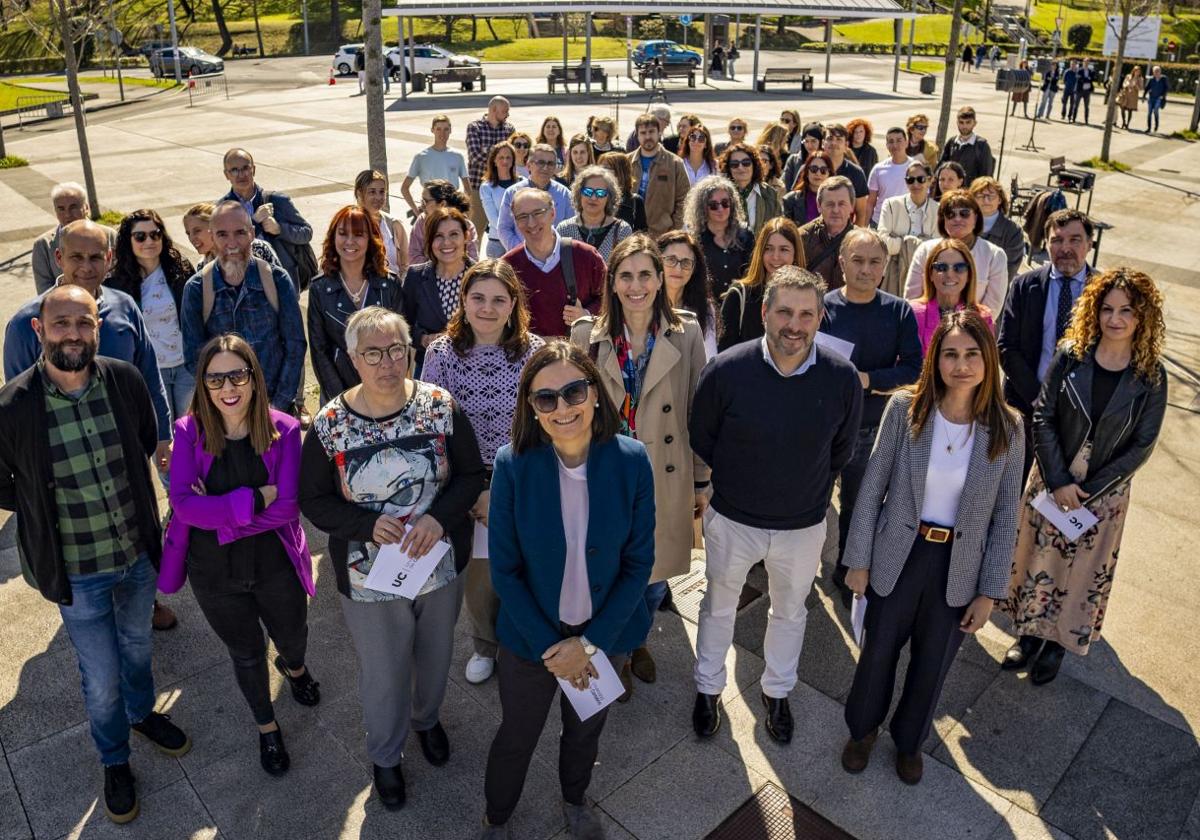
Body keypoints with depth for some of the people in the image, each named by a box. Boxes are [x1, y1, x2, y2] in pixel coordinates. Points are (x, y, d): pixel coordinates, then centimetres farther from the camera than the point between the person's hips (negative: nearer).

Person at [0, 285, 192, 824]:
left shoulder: (125, 380, -13)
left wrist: (129, 493, 8)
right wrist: (50, 508, -2)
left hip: (139, 553, 3)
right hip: (78, 573, -3)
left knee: (138, 647, 28)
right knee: (101, 680, 15)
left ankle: (142, 713, 58)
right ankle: (115, 762, 42)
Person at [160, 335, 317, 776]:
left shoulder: (284, 430, -16)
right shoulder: (189, 432, -13)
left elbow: (286, 508, -21)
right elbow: (183, 504, -22)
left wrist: (216, 510, -23)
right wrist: (255, 499, -28)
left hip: (275, 565, 0)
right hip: (214, 573, 0)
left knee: (293, 638, 24)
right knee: (247, 654, 20)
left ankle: (294, 668, 64)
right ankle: (267, 727, 48)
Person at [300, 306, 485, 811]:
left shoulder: (441, 407, -12)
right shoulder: (329, 424, -15)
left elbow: (471, 475, -6)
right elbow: (313, 500, -7)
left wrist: (438, 518, -23)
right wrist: (369, 524, -23)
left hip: (441, 565, 2)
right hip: (370, 576, -2)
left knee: (436, 656, 25)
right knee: (383, 675, 14)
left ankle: (427, 718, 59)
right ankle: (385, 755, 45)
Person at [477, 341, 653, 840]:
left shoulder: (631, 461, -19)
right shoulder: (512, 464, -21)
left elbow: (639, 563, -12)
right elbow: (504, 570, -14)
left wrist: (591, 642, -14)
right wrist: (549, 647, -14)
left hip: (605, 633, 1)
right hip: (531, 635, -1)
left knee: (586, 728, 27)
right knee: (516, 737, 21)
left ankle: (575, 798, 59)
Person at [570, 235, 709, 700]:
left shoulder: (686, 334, -5)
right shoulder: (587, 334, -5)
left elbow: (697, 413, 0)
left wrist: (702, 482, 3)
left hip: (666, 480, 1)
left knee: (655, 574, 16)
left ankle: (639, 640, 47)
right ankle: (618, 653, 40)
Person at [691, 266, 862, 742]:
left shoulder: (842, 378, -18)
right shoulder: (726, 371, -22)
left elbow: (842, 450, 1)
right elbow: (700, 438, -3)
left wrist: (811, 488, 7)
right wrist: (734, 481, 5)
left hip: (805, 525, 1)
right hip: (732, 520, -1)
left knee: (790, 612, 24)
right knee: (718, 607, 21)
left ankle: (777, 692, 50)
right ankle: (708, 689, 47)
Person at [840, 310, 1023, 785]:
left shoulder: (1006, 430, -11)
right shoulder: (905, 409, -14)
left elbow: (1005, 516, -4)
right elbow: (873, 487, -8)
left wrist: (990, 590, -2)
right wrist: (858, 560, -5)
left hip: (959, 567, 1)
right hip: (899, 556, -1)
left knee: (932, 664, 19)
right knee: (878, 652, 18)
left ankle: (909, 738, 48)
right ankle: (863, 728, 47)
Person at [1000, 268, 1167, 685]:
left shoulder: (1149, 375, -10)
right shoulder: (1070, 355, -9)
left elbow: (1142, 445, -8)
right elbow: (1043, 418, -9)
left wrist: (1089, 490, -13)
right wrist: (1058, 481, -15)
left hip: (1105, 491, -1)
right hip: (1052, 480, 1)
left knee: (1082, 569, 12)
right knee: (1037, 555, 12)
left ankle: (1058, 643, 31)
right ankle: (1030, 634, 32)